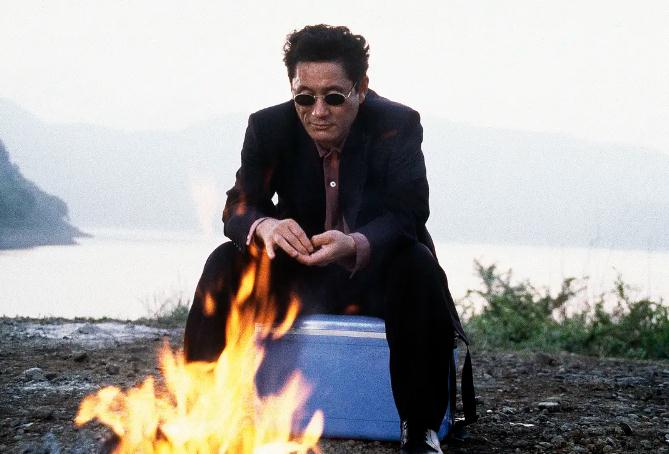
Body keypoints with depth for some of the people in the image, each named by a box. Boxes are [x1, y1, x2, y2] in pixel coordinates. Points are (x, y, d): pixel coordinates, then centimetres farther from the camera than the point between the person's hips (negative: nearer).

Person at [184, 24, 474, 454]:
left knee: (419, 266, -34)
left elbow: (408, 214, -24)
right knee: (225, 262, -21)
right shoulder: (269, 127, -8)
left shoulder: (398, 125, -15)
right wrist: (264, 226, -39)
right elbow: (239, 206, -12)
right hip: (298, 274, 3)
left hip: (376, 271, -2)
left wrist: (355, 245, -47)